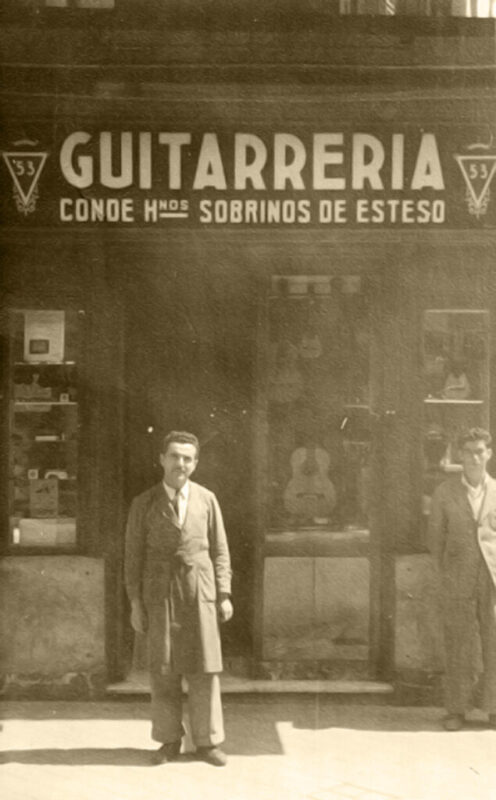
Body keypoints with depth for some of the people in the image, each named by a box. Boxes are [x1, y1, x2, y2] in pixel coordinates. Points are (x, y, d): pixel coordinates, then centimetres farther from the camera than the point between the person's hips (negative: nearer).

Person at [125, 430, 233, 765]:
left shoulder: (207, 499, 4)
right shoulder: (143, 504, 1)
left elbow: (219, 550, 6)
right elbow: (134, 555, 3)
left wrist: (224, 594, -1)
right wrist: (135, 603, -2)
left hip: (199, 591, 0)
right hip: (159, 593, 0)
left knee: (205, 668, -1)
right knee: (164, 669, 1)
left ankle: (208, 741, 9)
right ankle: (169, 740, 12)